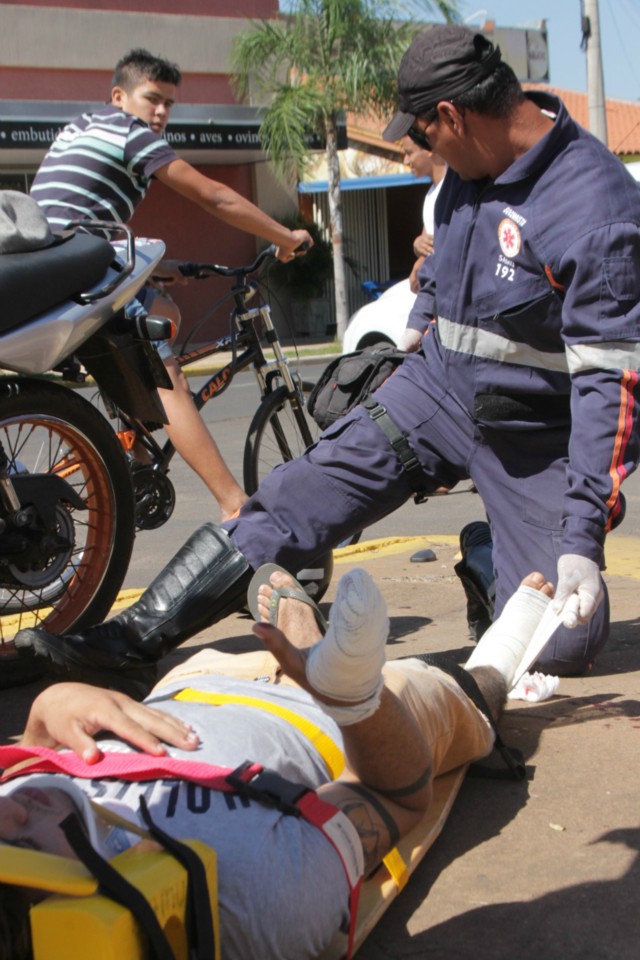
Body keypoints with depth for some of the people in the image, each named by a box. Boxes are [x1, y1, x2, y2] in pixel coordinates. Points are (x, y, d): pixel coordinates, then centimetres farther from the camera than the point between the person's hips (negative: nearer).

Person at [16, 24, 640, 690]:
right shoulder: (472, 167, 0)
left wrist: (583, 537, -28)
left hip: (534, 440, -5)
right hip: (437, 385, 5)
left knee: (564, 646, -8)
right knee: (296, 501, -9)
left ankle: (488, 562, 25)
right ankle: (131, 640, -6)